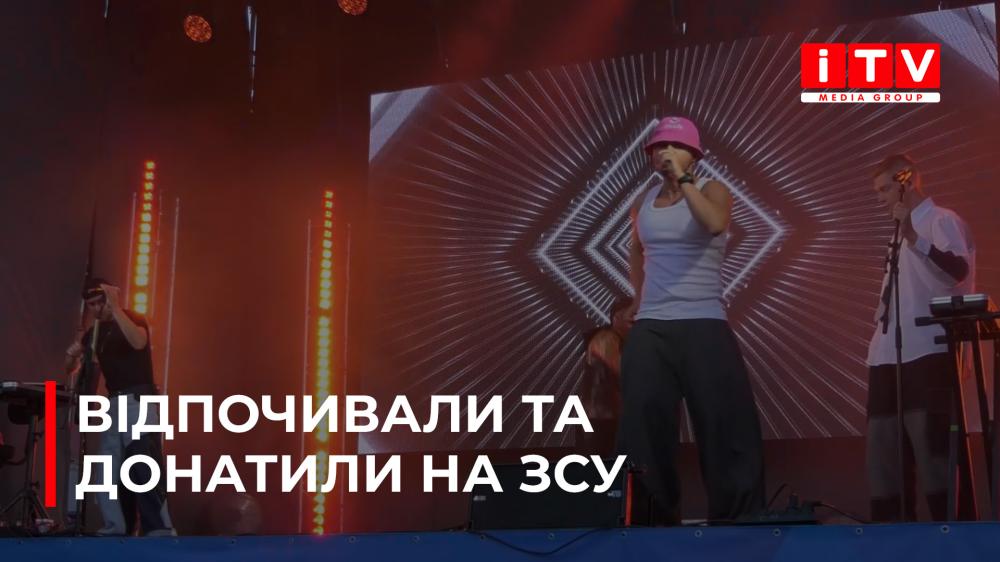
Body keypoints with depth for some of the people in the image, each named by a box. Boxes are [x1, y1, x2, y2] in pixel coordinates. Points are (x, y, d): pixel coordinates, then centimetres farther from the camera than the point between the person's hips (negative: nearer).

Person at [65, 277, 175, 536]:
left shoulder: (133, 319, -4)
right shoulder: (94, 332, 16)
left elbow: (138, 342, -28)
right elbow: (72, 366, 22)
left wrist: (116, 307, -27)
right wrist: (72, 354, -3)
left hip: (138, 401, -8)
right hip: (113, 404, 8)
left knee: (144, 467, -18)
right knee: (108, 471, 6)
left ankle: (160, 529, -22)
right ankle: (117, 527, 12)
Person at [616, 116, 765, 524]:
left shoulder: (712, 191, 0)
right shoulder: (643, 203, 13)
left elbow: (715, 224, -25)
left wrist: (683, 179, -21)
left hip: (705, 326, -4)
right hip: (650, 329, 4)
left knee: (727, 425, -5)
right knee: (645, 429, 3)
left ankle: (737, 522, 6)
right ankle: (658, 520, 14)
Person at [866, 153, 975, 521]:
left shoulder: (941, 221, -3)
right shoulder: (903, 232, 23)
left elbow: (959, 270, -23)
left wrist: (913, 238, -36)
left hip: (927, 353, -9)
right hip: (889, 354, 9)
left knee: (932, 444, -11)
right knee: (885, 444, 8)